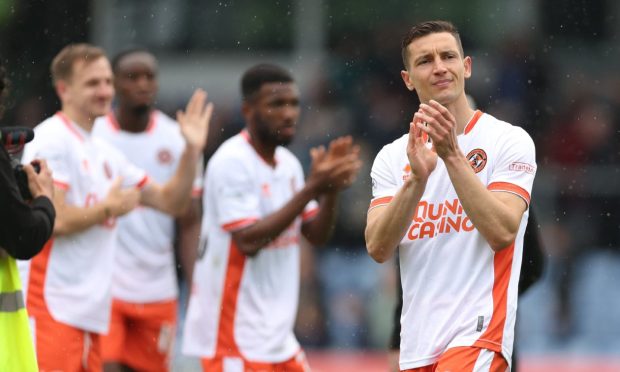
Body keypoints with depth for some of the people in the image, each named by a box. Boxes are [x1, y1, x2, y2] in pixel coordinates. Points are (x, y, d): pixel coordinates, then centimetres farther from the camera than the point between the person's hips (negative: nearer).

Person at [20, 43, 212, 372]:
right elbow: (54, 219, -19)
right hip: (52, 309, -9)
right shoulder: (51, 140, -9)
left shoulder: (105, 155, 18)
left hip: (91, 316, 9)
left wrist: (192, 151, 8)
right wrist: (109, 208, -5)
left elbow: (171, 202, 21)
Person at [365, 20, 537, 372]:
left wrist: (452, 155, -19)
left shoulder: (509, 140, -2)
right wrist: (416, 178, -17)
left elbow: (502, 233, -15)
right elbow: (378, 248, -3)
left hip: (478, 335, -5)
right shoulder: (392, 157, 9)